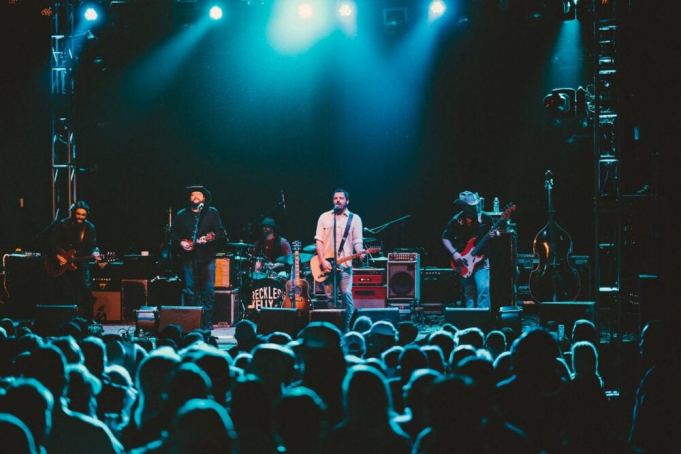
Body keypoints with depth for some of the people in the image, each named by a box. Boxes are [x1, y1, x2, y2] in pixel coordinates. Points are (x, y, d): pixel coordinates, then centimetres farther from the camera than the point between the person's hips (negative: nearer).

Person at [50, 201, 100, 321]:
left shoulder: (90, 228, -1)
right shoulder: (63, 225, -7)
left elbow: (92, 246, -2)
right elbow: (53, 243, -4)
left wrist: (94, 253, -23)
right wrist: (58, 256, -14)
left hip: (81, 263, 1)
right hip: (63, 264, -1)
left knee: (85, 290, -7)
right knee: (66, 293, -3)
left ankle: (88, 319, 1)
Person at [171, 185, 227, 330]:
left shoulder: (212, 213, 6)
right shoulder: (181, 215, 12)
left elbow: (221, 232, 1)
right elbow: (173, 233, 13)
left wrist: (211, 237, -17)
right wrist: (181, 242, -5)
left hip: (207, 257, -1)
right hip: (189, 257, 2)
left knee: (209, 290, -5)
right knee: (190, 290, -1)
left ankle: (207, 322, -1)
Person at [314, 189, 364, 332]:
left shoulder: (354, 219, 7)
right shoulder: (324, 217, 10)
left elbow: (357, 240, 2)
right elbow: (319, 240, 4)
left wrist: (359, 252, -20)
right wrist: (323, 261, -7)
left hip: (345, 263, -2)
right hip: (326, 264, 2)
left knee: (346, 294, -12)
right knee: (330, 297, 2)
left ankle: (345, 327, -5)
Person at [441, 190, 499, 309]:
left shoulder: (485, 218, -4)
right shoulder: (456, 221, -3)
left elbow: (495, 232, 8)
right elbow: (445, 239, 3)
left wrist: (495, 234, -16)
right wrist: (454, 253, -11)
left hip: (481, 260, -1)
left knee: (483, 289, -16)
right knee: (469, 293, 9)